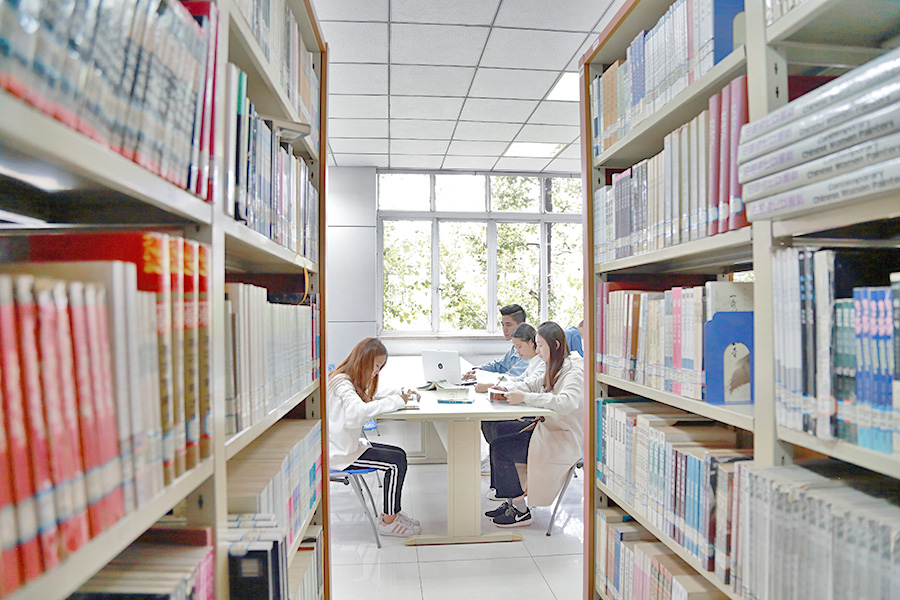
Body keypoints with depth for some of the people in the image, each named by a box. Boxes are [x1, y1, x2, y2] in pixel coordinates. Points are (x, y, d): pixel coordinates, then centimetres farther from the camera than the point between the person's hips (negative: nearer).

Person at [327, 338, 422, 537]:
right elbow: (357, 411, -38)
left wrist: (403, 393, 7)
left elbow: (373, 397, 24)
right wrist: (396, 402, -30)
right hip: (338, 453, -10)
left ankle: (393, 512, 15)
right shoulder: (341, 383, -20)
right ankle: (388, 522, -2)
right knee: (396, 461, -14)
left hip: (349, 445, 10)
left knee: (399, 454, 5)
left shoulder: (353, 382, 11)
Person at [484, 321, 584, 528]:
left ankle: (521, 511, -1)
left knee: (499, 448, -14)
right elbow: (531, 385, 19)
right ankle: (511, 503, 11)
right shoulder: (555, 369, 14)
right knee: (502, 429, 8)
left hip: (566, 440, -10)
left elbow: (567, 402, -33)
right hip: (549, 428, 10)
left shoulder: (575, 371, -17)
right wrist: (504, 389, 2)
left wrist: (525, 398, -34)